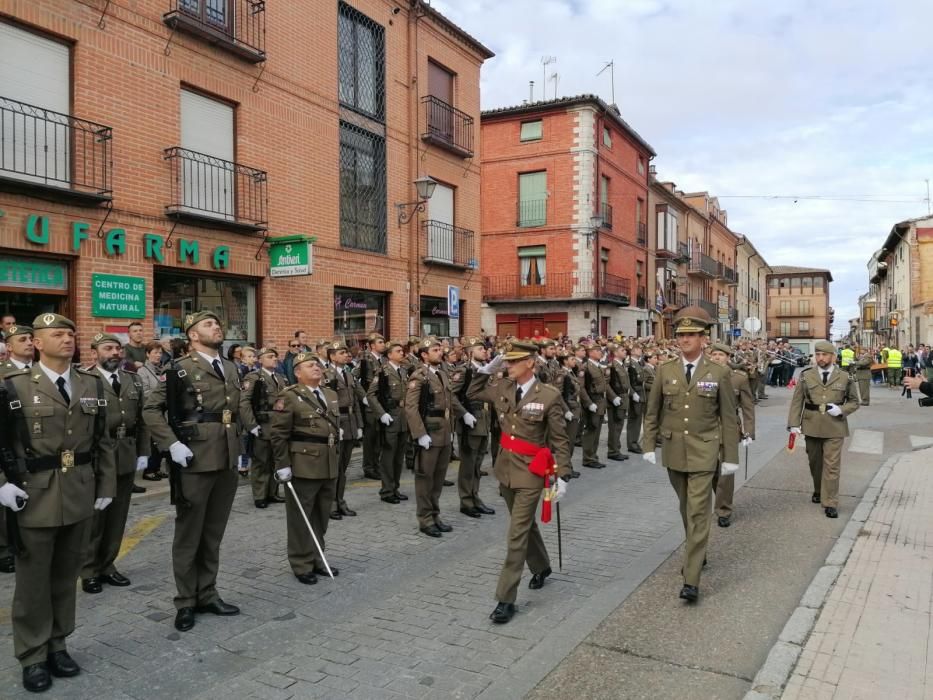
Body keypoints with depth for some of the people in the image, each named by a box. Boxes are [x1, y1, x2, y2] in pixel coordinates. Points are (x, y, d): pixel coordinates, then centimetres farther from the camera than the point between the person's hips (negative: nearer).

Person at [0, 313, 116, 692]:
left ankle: (57, 645, 29)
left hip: (80, 497, 3)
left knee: (66, 575, 14)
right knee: (33, 579, 7)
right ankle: (32, 656, 22)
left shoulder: (93, 384, 6)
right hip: (34, 498, -3)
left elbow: (103, 441, 8)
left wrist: (106, 486, 6)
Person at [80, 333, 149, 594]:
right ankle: (89, 571, 20)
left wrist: (143, 453, 5)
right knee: (93, 517, 7)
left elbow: (142, 420, 10)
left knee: (117, 517, 12)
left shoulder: (134, 381, 10)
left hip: (126, 459, 5)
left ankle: (107, 566, 26)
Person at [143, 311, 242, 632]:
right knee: (189, 534, 7)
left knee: (214, 533, 15)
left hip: (228, 461, 6)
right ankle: (185, 602, 18)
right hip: (195, 462, -6)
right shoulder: (181, 368, -6)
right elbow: (151, 409, -8)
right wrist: (172, 444, -15)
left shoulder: (231, 368, 13)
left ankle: (207, 594, 27)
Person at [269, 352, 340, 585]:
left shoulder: (331, 395, 13)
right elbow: (278, 434, -13)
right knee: (301, 518, 4)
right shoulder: (289, 396, -9)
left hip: (329, 466, 7)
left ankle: (317, 560, 28)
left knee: (322, 517, 15)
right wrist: (282, 464, -16)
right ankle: (302, 565, 15)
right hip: (302, 466, -7)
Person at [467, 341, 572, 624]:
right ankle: (541, 567, 47)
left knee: (517, 534, -5)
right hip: (506, 469, 6)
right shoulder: (502, 388, 0)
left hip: (530, 474, -6)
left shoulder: (549, 395, -15)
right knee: (525, 524, 23)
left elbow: (560, 440, -11)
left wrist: (563, 477, -14)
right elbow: (472, 394, 14)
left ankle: (506, 599, 2)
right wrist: (488, 368, 0)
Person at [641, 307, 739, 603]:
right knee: (686, 508, 18)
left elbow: (728, 418, -2)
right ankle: (697, 552, 40)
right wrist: (649, 445, 0)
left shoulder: (719, 373, -5)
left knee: (698, 511, -8)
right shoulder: (665, 371, 1)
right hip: (673, 451, 3)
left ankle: (691, 579, -6)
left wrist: (731, 456, -3)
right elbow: (652, 412, 6)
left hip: (704, 452, -3)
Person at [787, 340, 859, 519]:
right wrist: (794, 424, -7)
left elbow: (854, 402, 9)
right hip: (812, 427, 2)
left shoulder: (845, 378, 2)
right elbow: (796, 402, 2)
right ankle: (818, 491, 38)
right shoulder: (806, 376, 2)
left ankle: (830, 503, 1)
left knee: (832, 465, -4)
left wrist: (841, 409, -11)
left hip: (834, 428, -2)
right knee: (814, 462, 16)